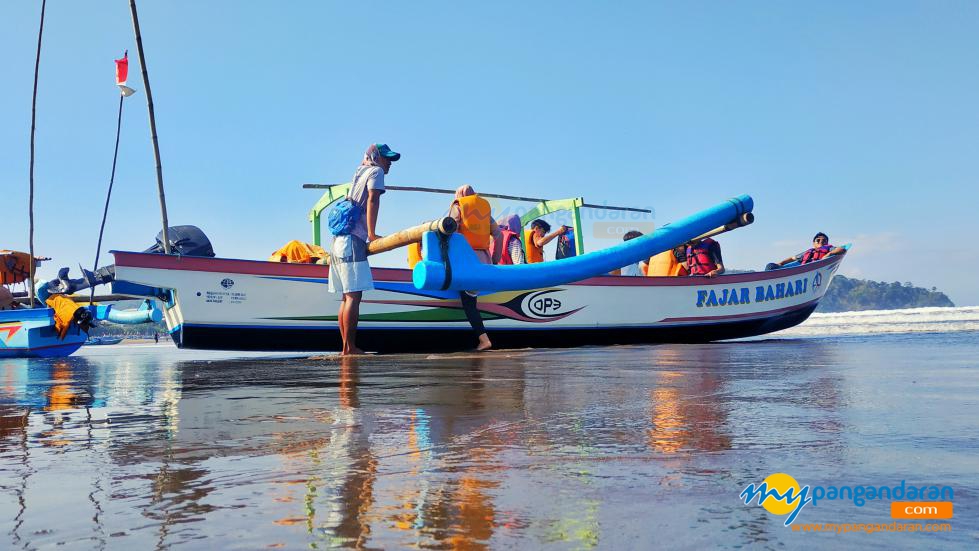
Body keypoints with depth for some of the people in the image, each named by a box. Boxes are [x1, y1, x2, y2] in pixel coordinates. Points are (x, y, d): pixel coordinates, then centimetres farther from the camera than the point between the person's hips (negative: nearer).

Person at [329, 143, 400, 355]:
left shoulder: (360, 173, 27)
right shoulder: (375, 171, 2)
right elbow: (373, 199, -14)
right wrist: (372, 234, -13)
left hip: (340, 241, 9)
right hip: (353, 242, -9)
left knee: (347, 297, 8)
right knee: (354, 296, -11)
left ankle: (346, 347, 8)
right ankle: (350, 347, -12)